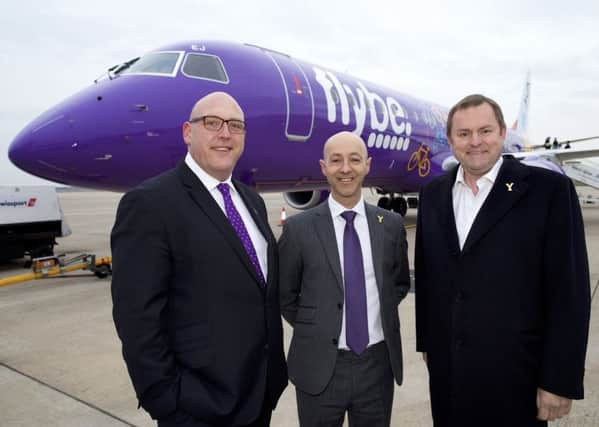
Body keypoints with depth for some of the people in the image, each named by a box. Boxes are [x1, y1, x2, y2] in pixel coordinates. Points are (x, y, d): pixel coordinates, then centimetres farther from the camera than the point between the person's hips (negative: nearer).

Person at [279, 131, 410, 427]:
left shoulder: (391, 224, 0)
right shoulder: (298, 228, -8)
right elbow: (284, 295, 1)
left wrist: (378, 316, 4)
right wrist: (314, 331, 0)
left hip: (378, 364, 3)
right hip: (319, 368, -2)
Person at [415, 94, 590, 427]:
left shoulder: (549, 190, -10)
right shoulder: (433, 194, 4)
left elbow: (569, 290, -11)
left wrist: (560, 380, -11)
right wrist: (426, 340, 12)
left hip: (514, 371, -4)